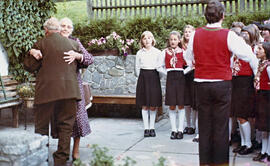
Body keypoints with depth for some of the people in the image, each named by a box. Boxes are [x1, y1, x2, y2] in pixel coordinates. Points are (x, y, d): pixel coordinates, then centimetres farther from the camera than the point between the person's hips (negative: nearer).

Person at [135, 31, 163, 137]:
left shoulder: (157, 52, 4)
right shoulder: (139, 53, 8)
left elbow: (160, 68, 5)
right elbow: (137, 68, 12)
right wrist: (141, 77, 8)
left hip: (154, 77, -1)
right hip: (143, 78, 1)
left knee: (153, 105, 0)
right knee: (144, 105, 2)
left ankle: (152, 128, 10)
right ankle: (146, 128, 9)